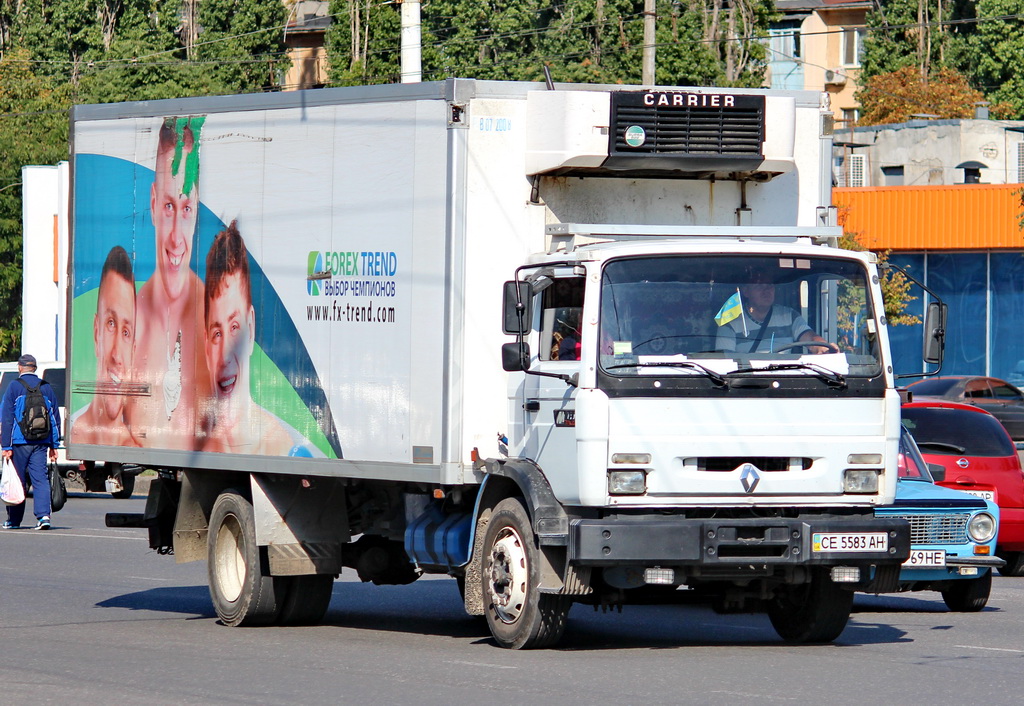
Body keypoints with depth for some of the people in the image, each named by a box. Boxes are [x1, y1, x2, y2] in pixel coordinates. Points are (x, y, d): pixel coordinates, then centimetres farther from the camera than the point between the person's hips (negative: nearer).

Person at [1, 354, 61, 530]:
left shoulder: (14, 387, -2)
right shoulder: (46, 387, 10)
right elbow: (55, 418, 14)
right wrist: (54, 446, 18)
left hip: (19, 442, -3)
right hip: (41, 443, 3)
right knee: (40, 479, -1)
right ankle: (43, 514, -17)